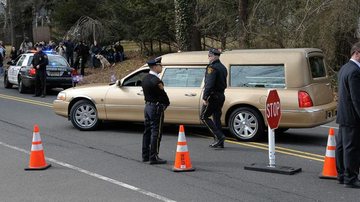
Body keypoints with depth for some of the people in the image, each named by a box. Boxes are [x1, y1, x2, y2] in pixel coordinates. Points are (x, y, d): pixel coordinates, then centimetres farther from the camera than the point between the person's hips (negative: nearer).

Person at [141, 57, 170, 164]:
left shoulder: (145, 79, 9)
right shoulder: (155, 81, -20)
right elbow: (162, 94, -16)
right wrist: (166, 103, 4)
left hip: (147, 106, 9)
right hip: (156, 107, -9)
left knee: (147, 131, 14)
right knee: (156, 132, -4)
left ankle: (145, 155, 21)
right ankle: (153, 157, -3)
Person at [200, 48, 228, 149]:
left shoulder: (212, 67, -14)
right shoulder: (223, 67, 16)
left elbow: (209, 84, -22)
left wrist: (205, 97, -21)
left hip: (213, 96, -9)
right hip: (221, 95, 9)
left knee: (204, 116, -3)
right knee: (216, 118, 12)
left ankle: (219, 136, -12)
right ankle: (219, 142, 12)